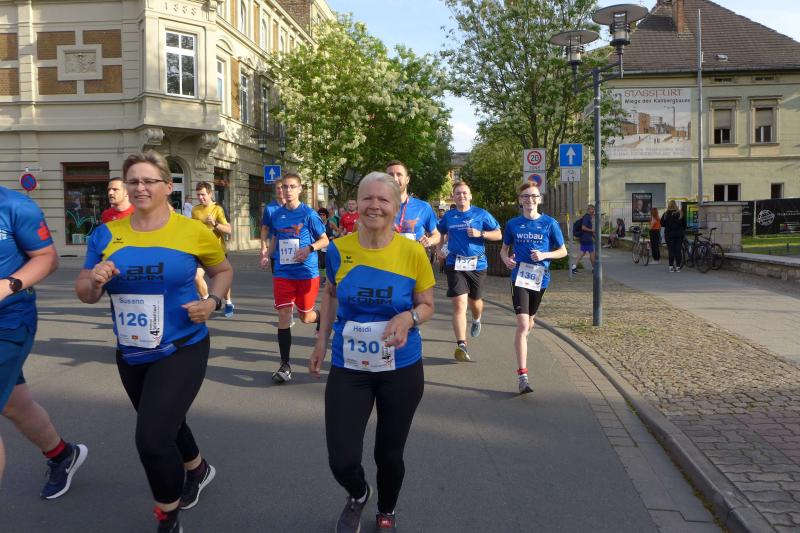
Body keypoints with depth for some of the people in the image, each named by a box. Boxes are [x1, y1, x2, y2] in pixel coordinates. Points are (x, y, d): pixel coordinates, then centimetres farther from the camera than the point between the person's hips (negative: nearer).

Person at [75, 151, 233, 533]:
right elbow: (84, 294, 4)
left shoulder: (193, 232, -10)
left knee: (152, 439, -14)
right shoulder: (106, 234, -1)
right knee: (165, 424, 25)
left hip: (182, 350, -5)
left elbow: (223, 270, 7)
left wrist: (213, 302, -11)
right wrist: (95, 280, -19)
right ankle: (198, 469, 57)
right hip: (130, 354, 5)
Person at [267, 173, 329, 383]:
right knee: (283, 315, -4)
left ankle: (322, 319, 45)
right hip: (283, 273, 3)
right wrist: (267, 255, -1)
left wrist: (310, 248, -20)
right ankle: (285, 365, 2)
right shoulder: (277, 215, 6)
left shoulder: (309, 214, -6)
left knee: (305, 316, 7)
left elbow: (325, 240, -2)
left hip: (307, 272, -3)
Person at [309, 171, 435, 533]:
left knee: (389, 454, 14)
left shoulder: (413, 252, -11)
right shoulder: (339, 249, -6)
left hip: (402, 370, -1)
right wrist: (322, 340, 8)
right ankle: (358, 495, 35)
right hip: (347, 369, 1)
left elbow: (427, 305, 0)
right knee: (342, 461, -3)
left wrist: (408, 318, -21)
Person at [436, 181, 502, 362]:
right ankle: (461, 345, -15)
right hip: (455, 264, 0)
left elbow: (498, 234, 3)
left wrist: (480, 233, -13)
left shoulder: (481, 214, 2)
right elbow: (440, 233, 26)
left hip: (477, 264, 0)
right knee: (459, 304, -12)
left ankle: (477, 320, 54)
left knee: (474, 300, 17)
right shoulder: (448, 216, 9)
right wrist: (439, 248, 9)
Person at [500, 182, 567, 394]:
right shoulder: (513, 224, 1)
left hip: (540, 278, 2)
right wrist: (506, 259, -9)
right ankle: (522, 376, -18)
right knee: (522, 324, -16)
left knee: (529, 321, 20)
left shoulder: (549, 223, -2)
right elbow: (504, 248, 13)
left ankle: (522, 341, 56)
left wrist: (545, 255, -15)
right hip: (519, 278, -2)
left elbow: (563, 251, 3)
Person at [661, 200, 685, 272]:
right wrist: (683, 231, 17)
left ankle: (671, 266, -1)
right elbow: (684, 224, 1)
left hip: (669, 233, -1)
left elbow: (662, 223, 0)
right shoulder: (680, 214, -2)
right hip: (679, 233, 1)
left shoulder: (666, 214, -5)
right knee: (678, 250, 3)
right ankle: (678, 266, 3)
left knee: (670, 250, 1)